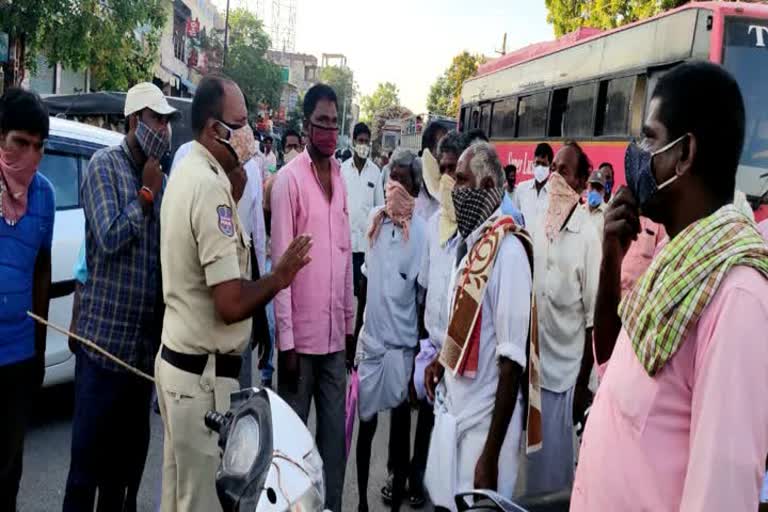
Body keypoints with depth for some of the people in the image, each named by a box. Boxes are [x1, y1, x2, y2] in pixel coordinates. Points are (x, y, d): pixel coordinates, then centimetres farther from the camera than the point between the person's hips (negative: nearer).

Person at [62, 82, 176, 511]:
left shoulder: (160, 176, 11)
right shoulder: (105, 165, -6)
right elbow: (109, 238, -17)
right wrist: (146, 194, -10)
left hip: (147, 339, 6)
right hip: (106, 337, -6)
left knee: (130, 451, 15)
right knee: (89, 454, 3)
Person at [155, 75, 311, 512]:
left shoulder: (187, 171, 9)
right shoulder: (211, 187, -22)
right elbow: (231, 305, -25)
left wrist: (237, 170, 8)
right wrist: (280, 278, -8)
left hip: (178, 359, 10)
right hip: (204, 375, -9)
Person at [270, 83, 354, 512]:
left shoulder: (340, 177, 11)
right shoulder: (289, 179, -8)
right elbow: (281, 262, -10)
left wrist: (350, 324, 14)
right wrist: (285, 338, -12)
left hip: (336, 332, 6)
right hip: (302, 333, -6)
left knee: (336, 434, 13)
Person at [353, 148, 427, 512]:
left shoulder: (422, 231, -13)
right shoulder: (375, 220, 1)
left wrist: (420, 348, -4)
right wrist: (355, 334, 13)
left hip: (402, 343, -4)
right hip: (370, 339, 4)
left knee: (400, 422, 11)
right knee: (365, 422, 14)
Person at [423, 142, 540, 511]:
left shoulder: (509, 249, -18)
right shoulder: (469, 242, 7)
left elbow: (512, 359, -20)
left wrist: (491, 454, -20)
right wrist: (442, 360, 5)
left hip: (484, 420, -7)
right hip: (451, 409, 7)